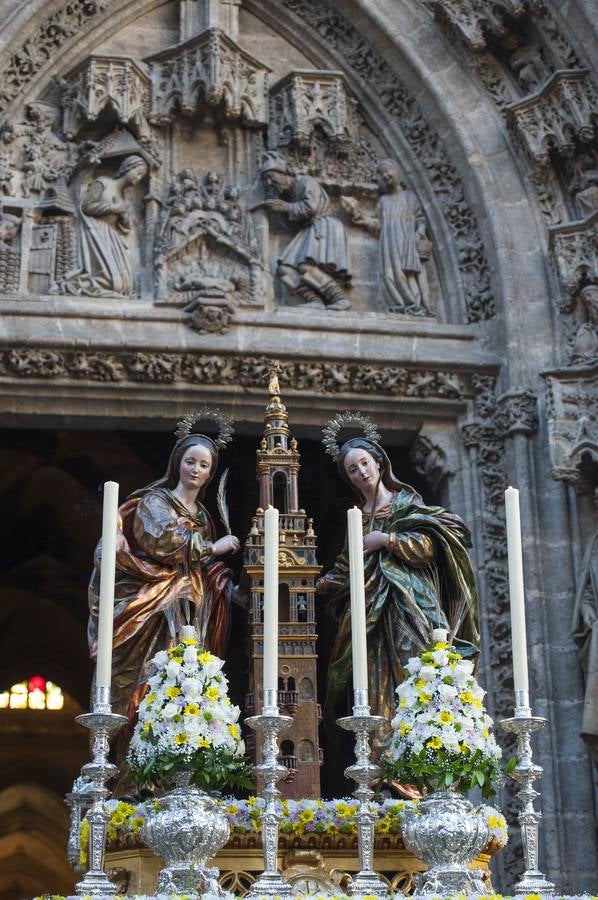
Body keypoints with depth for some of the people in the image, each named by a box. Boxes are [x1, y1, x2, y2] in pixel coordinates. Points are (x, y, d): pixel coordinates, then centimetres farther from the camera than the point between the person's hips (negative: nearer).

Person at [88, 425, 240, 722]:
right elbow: (163, 540, -13)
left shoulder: (202, 515, 22)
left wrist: (225, 580, -1)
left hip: (190, 603, 5)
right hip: (154, 601, -5)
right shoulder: (154, 501, 5)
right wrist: (213, 547, -5)